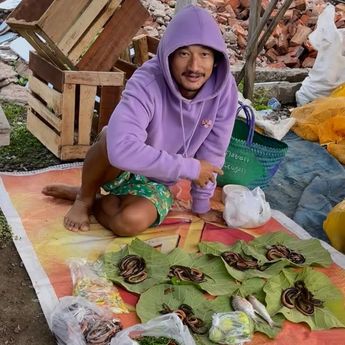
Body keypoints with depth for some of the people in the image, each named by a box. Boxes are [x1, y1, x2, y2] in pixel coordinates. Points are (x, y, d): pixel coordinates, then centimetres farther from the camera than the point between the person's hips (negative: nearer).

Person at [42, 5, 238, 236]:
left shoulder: (224, 89, -20)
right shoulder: (148, 83, -31)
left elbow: (213, 152, -8)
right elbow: (122, 150, -46)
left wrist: (201, 204, 0)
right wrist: (190, 168, -37)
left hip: (155, 181, 2)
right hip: (119, 168, -2)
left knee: (132, 222, -30)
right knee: (113, 140, -37)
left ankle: (99, 199, 5)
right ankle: (84, 197, -6)